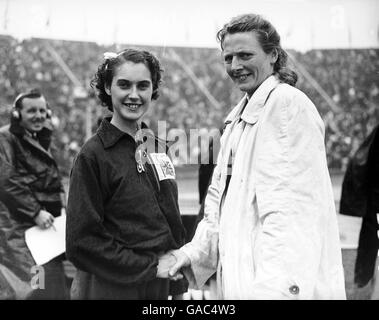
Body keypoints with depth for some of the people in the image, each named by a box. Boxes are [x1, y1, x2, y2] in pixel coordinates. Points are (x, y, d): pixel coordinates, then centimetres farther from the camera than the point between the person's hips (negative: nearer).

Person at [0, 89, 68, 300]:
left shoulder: (45, 141, 18)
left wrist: (62, 207, 6)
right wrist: (35, 212, -19)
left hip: (45, 222, 8)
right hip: (17, 225, -7)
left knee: (53, 285, 9)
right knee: (30, 284, -13)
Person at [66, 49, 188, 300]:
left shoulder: (160, 149, 4)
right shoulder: (93, 156, -12)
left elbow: (173, 221, 10)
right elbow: (82, 243, -14)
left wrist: (178, 288, 6)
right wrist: (151, 266, -14)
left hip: (161, 288, 5)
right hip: (112, 288, -5)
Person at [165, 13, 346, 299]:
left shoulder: (289, 103, -13)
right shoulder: (238, 117, 14)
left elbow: (288, 207, -22)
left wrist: (274, 286, -28)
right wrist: (195, 252, 4)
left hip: (280, 284, -8)